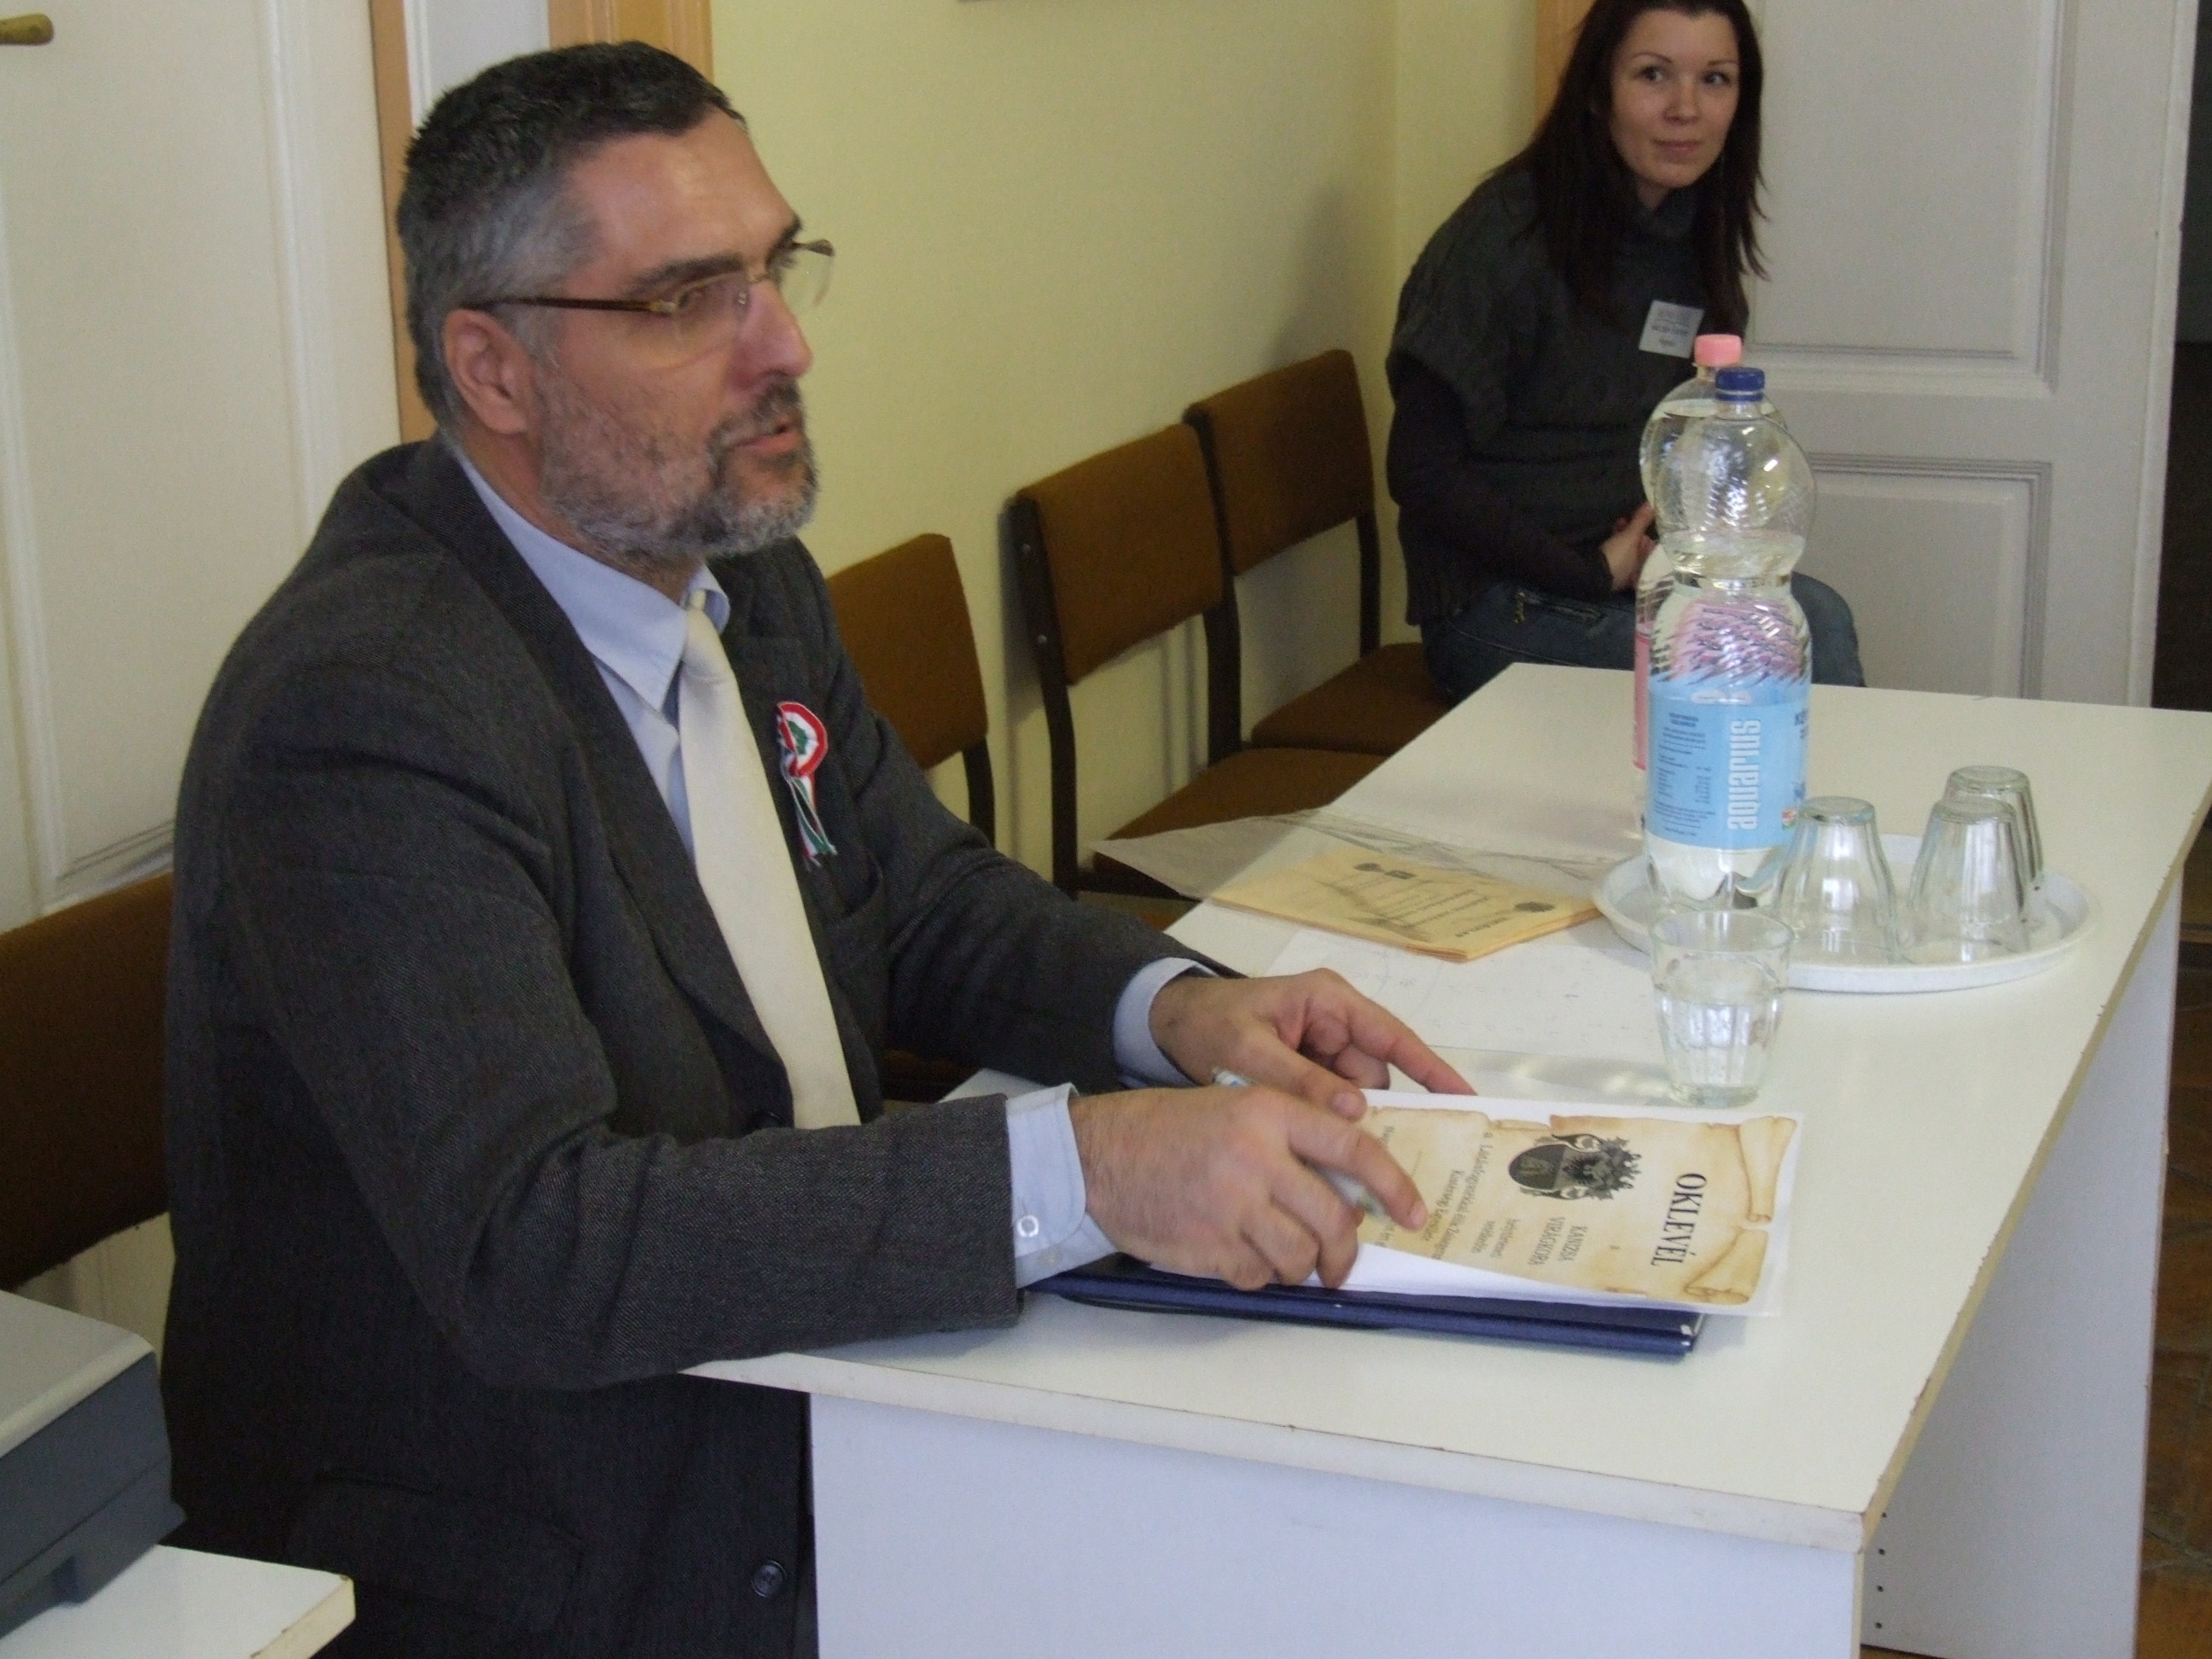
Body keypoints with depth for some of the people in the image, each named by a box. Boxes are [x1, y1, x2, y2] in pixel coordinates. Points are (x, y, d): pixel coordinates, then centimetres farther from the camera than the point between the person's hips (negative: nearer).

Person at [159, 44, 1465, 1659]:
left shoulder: (743, 575, 4)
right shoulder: (365, 710, -23)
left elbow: (927, 898, 15)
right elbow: (527, 1247, -31)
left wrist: (1171, 1009, -6)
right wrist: (1080, 1164, -36)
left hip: (803, 1439, 8)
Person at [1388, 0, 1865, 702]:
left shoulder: (1697, 238, 9)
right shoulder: (1508, 236, -13)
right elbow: (1421, 472, -14)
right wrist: (1596, 571, -14)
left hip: (1640, 569, 6)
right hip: (1497, 606, -6)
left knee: (1817, 618, -23)